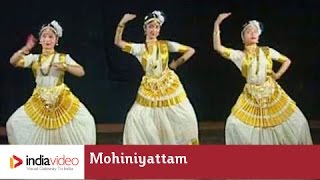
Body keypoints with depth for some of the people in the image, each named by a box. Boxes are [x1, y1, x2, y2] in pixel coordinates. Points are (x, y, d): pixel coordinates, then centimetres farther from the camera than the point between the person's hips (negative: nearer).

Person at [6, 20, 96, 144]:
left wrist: (64, 66, -20)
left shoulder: (64, 57, 2)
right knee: (15, 123, -3)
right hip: (39, 101, 2)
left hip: (62, 99, -2)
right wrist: (25, 49, -23)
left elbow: (81, 72, -5)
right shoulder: (34, 58, 5)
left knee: (85, 121, -13)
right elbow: (13, 62, -7)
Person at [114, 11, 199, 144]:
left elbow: (191, 50, 1)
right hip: (149, 88, 0)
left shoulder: (166, 45, -4)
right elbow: (118, 42, -18)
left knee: (186, 117, 0)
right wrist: (122, 23, -28)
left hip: (169, 85, 0)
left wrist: (177, 63, -5)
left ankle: (188, 143, 22)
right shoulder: (139, 48, -5)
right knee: (135, 118, -6)